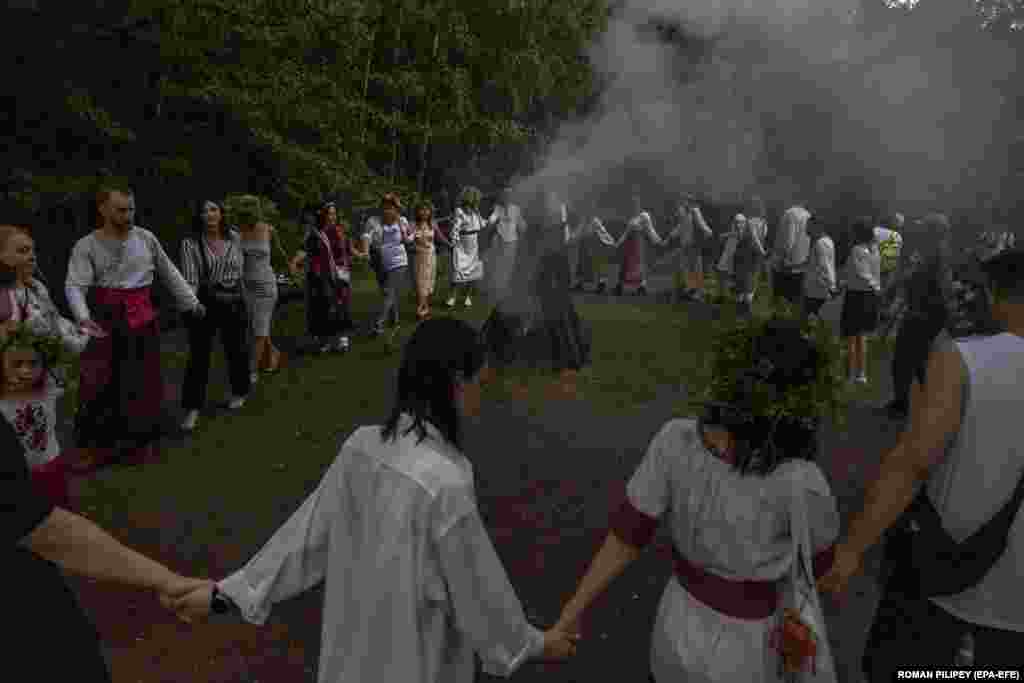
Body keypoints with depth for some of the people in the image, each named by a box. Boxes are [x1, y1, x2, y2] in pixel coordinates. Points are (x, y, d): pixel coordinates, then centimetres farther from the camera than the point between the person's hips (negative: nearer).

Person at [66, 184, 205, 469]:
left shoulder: (146, 237, 2)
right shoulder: (86, 246, -4)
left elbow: (169, 273, 11)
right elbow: (75, 286, -14)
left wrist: (192, 303, 13)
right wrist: (84, 317, -32)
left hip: (142, 317, 1)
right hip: (105, 319, -1)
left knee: (143, 380, 8)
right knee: (99, 383, 1)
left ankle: (142, 440, 23)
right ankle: (100, 444, 16)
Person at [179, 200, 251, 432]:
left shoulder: (234, 238, 0)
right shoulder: (190, 243, -9)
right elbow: (190, 279, -16)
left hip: (233, 302, 2)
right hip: (204, 303, -2)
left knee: (236, 350, 14)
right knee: (198, 356, 0)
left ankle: (240, 391, 37)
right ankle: (192, 407, 11)